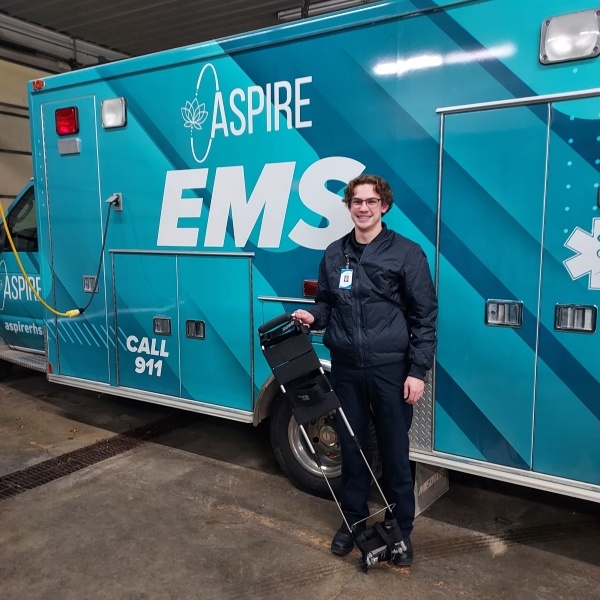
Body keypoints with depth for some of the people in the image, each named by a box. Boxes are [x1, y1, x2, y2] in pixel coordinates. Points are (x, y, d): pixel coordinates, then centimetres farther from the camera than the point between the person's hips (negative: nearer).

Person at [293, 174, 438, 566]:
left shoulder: (407, 253, -5)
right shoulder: (334, 254, 8)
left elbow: (425, 316, -6)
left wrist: (418, 371, -10)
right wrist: (313, 317, -7)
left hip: (390, 369, -3)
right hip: (346, 369, 4)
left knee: (394, 453, 9)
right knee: (351, 449, 15)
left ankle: (401, 529, 28)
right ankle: (353, 520, 34)